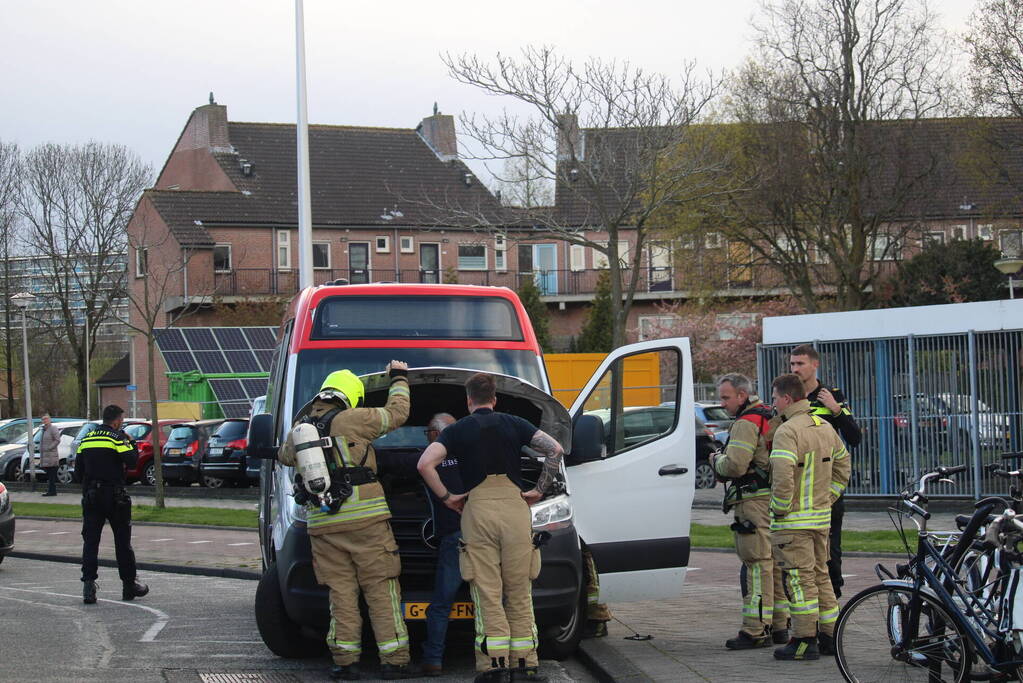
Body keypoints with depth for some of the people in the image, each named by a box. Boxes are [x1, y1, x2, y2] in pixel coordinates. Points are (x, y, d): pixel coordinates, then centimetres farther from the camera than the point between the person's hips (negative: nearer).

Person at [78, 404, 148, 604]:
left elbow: (79, 465, 13)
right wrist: (131, 444, 1)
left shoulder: (87, 438, 10)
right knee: (122, 541, 7)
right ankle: (129, 584, 13)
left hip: (90, 496, 4)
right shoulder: (117, 437, -8)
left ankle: (88, 584, -10)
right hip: (114, 496, -4)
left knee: (90, 541, 3)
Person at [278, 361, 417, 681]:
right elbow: (397, 413, 6)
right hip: (366, 521, -4)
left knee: (341, 594, 8)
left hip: (322, 524, 4)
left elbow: (285, 456, 31)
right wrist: (399, 379, 23)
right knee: (382, 590, 0)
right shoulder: (352, 419, -4)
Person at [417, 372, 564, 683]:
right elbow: (554, 449, 1)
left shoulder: (457, 429, 9)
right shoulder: (513, 423, 13)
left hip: (477, 508, -1)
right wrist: (539, 490, 7)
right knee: (519, 593, 7)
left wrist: (446, 497, 4)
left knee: (487, 593, 0)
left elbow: (426, 463, -6)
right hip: (515, 506, 1)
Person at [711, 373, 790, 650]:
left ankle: (755, 631, -9)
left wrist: (717, 460, -2)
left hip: (754, 502, -10)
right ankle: (779, 626, 20)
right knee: (773, 564, 14)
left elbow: (735, 465, -23)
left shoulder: (746, 424, -14)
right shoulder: (769, 418, 17)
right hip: (774, 500, 10)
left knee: (757, 566, -9)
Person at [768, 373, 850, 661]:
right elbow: (843, 464, 20)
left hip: (793, 520, -8)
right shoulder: (825, 427, 12)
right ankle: (830, 637, 19)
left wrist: (780, 509, -15)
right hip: (821, 516, 8)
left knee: (799, 579, -5)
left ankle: (805, 641, -4)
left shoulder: (787, 431, -17)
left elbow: (782, 475, -27)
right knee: (820, 575, 16)